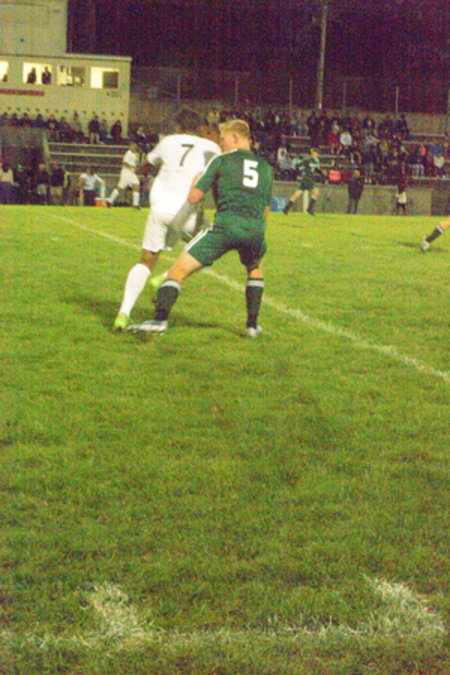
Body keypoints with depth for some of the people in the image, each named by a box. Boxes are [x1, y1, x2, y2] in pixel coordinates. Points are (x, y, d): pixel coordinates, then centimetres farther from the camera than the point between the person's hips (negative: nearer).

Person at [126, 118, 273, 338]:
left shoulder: (221, 161, 10)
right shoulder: (266, 167, 22)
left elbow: (193, 197, 7)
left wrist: (195, 181, 27)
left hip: (226, 224, -4)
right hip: (256, 229, 4)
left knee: (178, 270, 0)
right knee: (255, 270, 35)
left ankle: (160, 319, -16)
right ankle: (252, 324, 27)